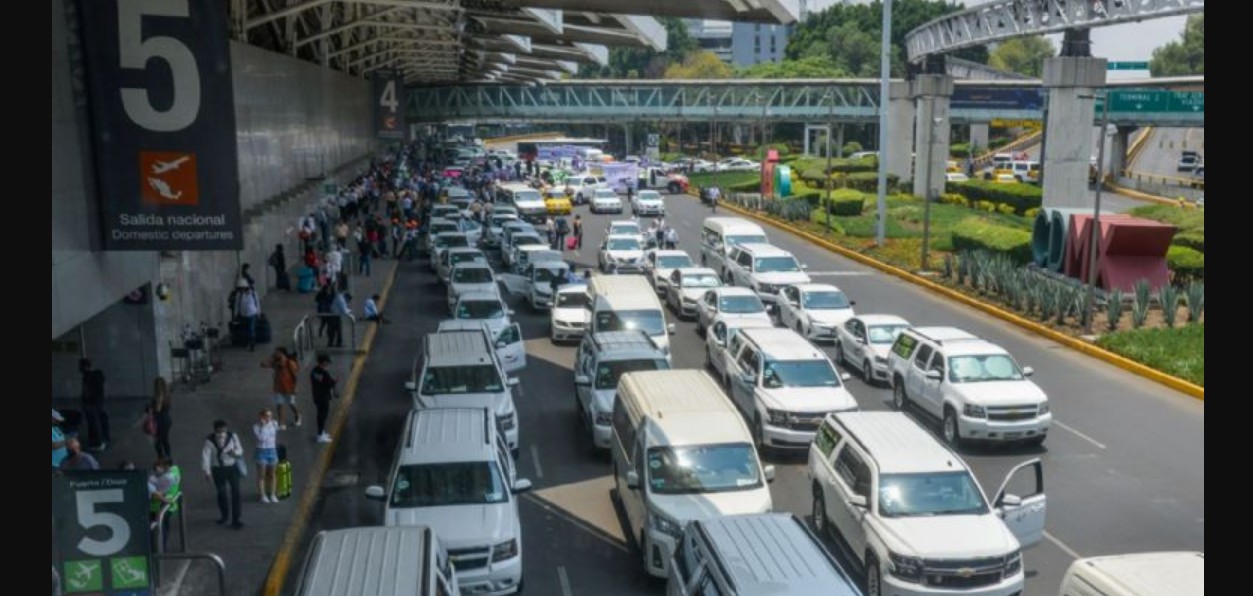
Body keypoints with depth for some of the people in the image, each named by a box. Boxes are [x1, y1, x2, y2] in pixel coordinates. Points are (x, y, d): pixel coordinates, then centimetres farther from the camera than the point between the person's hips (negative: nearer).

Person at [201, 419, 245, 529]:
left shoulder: (232, 436, -10)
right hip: (218, 470, 0)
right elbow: (205, 456, -19)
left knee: (235, 493, -4)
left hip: (232, 468, 0)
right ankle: (225, 516, 36)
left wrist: (235, 452, -25)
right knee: (221, 493, 13)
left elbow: (240, 450, -1)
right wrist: (207, 472, -26)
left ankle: (235, 519, 3)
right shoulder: (209, 441, -15)